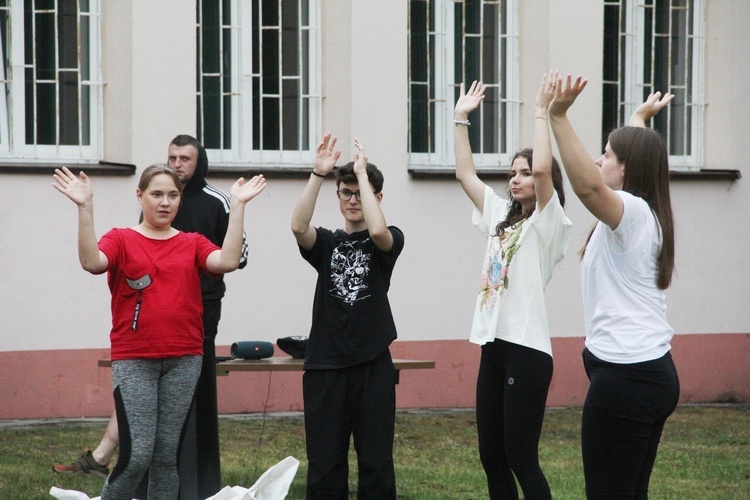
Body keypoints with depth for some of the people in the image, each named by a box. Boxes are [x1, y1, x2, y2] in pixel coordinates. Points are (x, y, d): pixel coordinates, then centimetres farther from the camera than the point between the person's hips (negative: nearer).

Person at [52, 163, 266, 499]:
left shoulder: (192, 244, 10)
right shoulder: (121, 240, 4)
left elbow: (227, 261, -10)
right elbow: (92, 262, -17)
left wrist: (238, 206, -13)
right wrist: (85, 207, -24)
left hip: (183, 360, 3)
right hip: (133, 360, -2)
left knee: (167, 454, 5)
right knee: (136, 455, -11)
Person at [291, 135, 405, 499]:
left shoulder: (390, 241, 4)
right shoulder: (326, 243, 10)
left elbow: (378, 230, -21)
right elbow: (298, 226, -13)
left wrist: (362, 172, -13)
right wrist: (318, 174, -18)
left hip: (373, 365, -2)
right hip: (324, 366, 2)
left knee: (376, 465, 0)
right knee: (324, 467, 2)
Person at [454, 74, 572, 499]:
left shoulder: (547, 223, -5)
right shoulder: (500, 216, 16)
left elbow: (543, 168, -21)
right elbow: (465, 174, 19)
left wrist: (542, 112, -16)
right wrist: (462, 118, 16)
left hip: (527, 348, -8)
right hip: (493, 344, 8)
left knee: (521, 459, -6)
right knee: (491, 456, 9)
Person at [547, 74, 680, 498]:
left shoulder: (630, 212, -12)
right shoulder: (649, 214, 14)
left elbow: (588, 185, -35)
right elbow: (637, 149, 35)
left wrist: (559, 117, -41)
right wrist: (641, 118, 52)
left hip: (623, 378, -10)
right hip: (655, 372, 10)